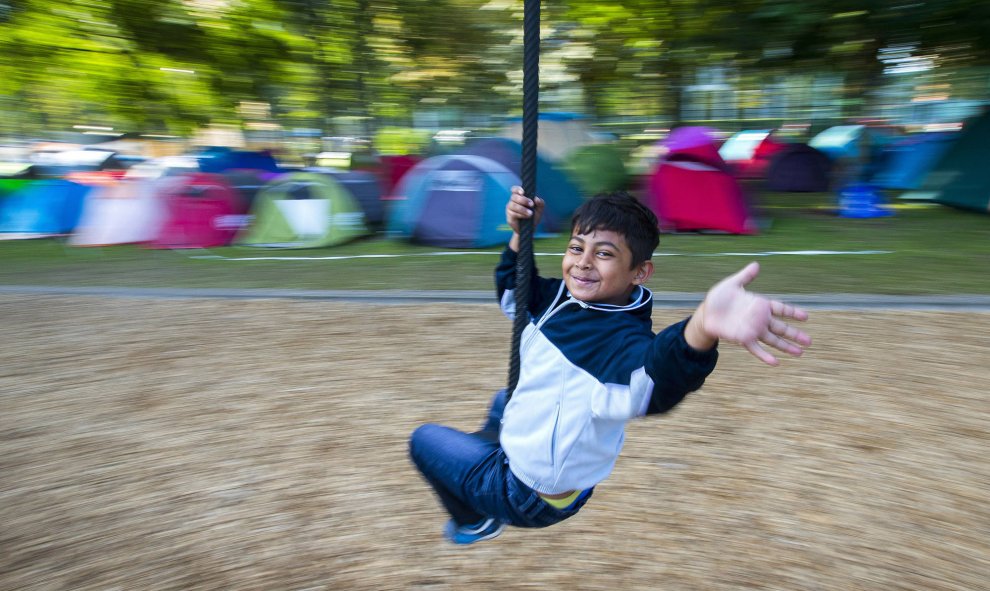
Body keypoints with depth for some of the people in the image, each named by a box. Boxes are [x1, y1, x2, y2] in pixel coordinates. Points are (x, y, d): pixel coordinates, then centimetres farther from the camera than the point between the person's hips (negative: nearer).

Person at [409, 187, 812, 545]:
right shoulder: (561, 297, -13)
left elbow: (656, 381, -60)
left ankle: (474, 521, 38)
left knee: (424, 438, 13)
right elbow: (513, 290, 7)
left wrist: (700, 330, -83)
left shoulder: (625, 341, -36)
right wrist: (520, 234, -11)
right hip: (522, 453, 7)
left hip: (529, 497, -7)